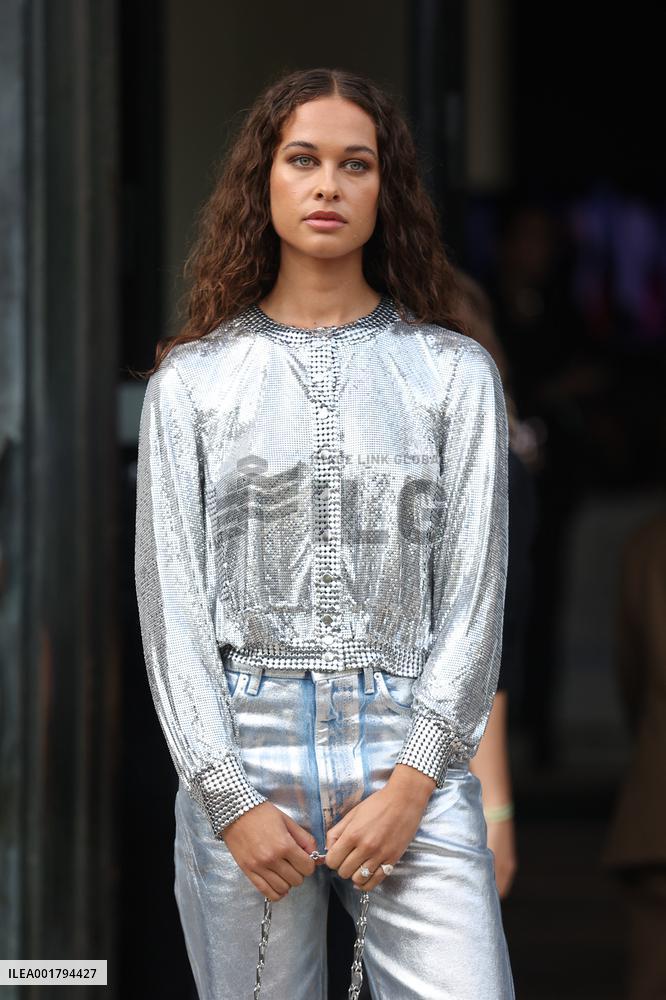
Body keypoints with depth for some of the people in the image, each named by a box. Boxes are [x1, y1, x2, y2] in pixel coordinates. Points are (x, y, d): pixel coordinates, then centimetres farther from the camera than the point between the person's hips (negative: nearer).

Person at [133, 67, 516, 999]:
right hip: (241, 756, 0)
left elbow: (474, 592, 4)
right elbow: (172, 598, 4)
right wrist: (229, 799, -6)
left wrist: (411, 783, -7)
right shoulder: (192, 380, 8)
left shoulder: (455, 372, 8)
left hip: (412, 757, 0)